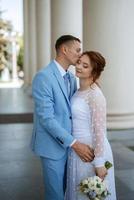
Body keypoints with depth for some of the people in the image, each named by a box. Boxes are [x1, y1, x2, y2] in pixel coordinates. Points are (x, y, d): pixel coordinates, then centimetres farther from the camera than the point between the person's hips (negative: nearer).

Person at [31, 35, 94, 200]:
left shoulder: (71, 78, 8)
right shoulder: (43, 77, -18)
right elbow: (46, 118, -23)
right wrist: (75, 144, -23)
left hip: (67, 142, 8)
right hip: (52, 144, -7)